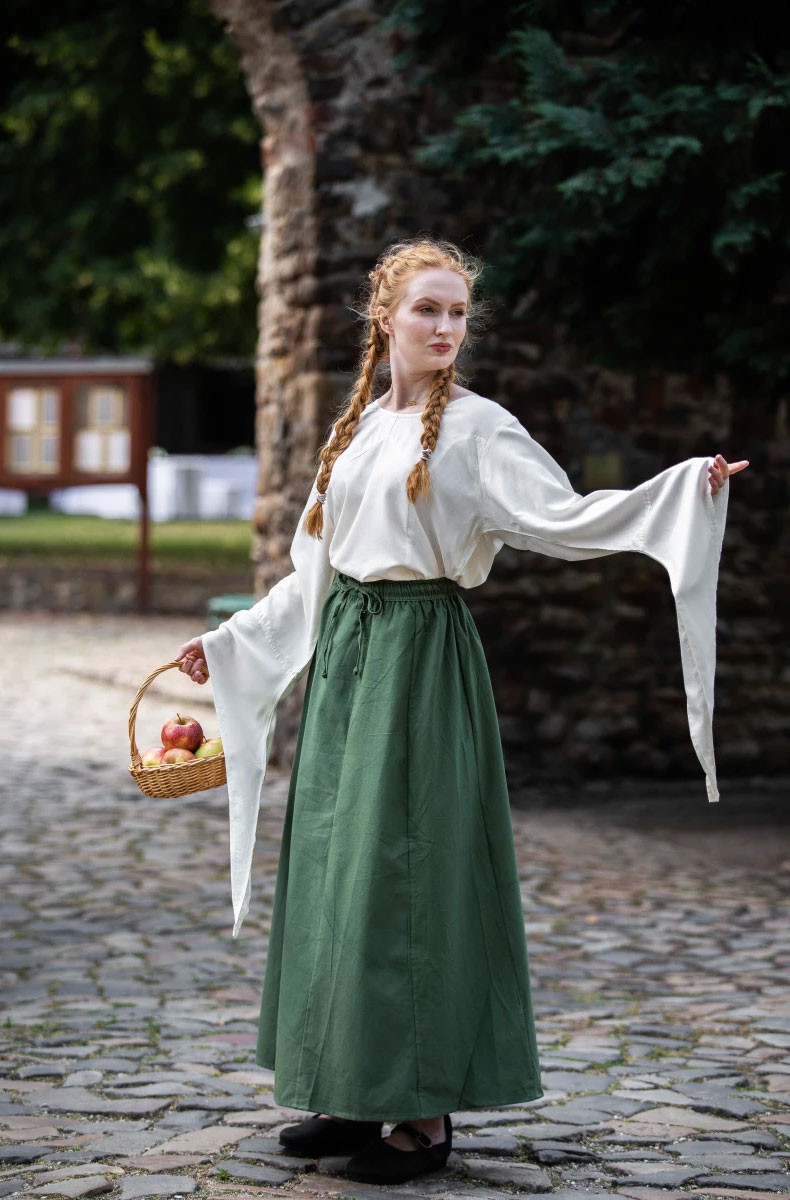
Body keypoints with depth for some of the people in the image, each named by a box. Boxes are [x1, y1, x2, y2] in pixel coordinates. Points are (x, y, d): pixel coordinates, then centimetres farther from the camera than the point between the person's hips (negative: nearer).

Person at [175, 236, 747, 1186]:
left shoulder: (476, 428, -3)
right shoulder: (358, 428, 15)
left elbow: (559, 518, -14)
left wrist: (681, 490, -27)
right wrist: (228, 640, 26)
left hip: (421, 654, -7)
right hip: (343, 648, 7)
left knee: (409, 869, -7)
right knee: (336, 867, 7)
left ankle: (426, 1110, -1)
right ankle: (357, 1093, 16)